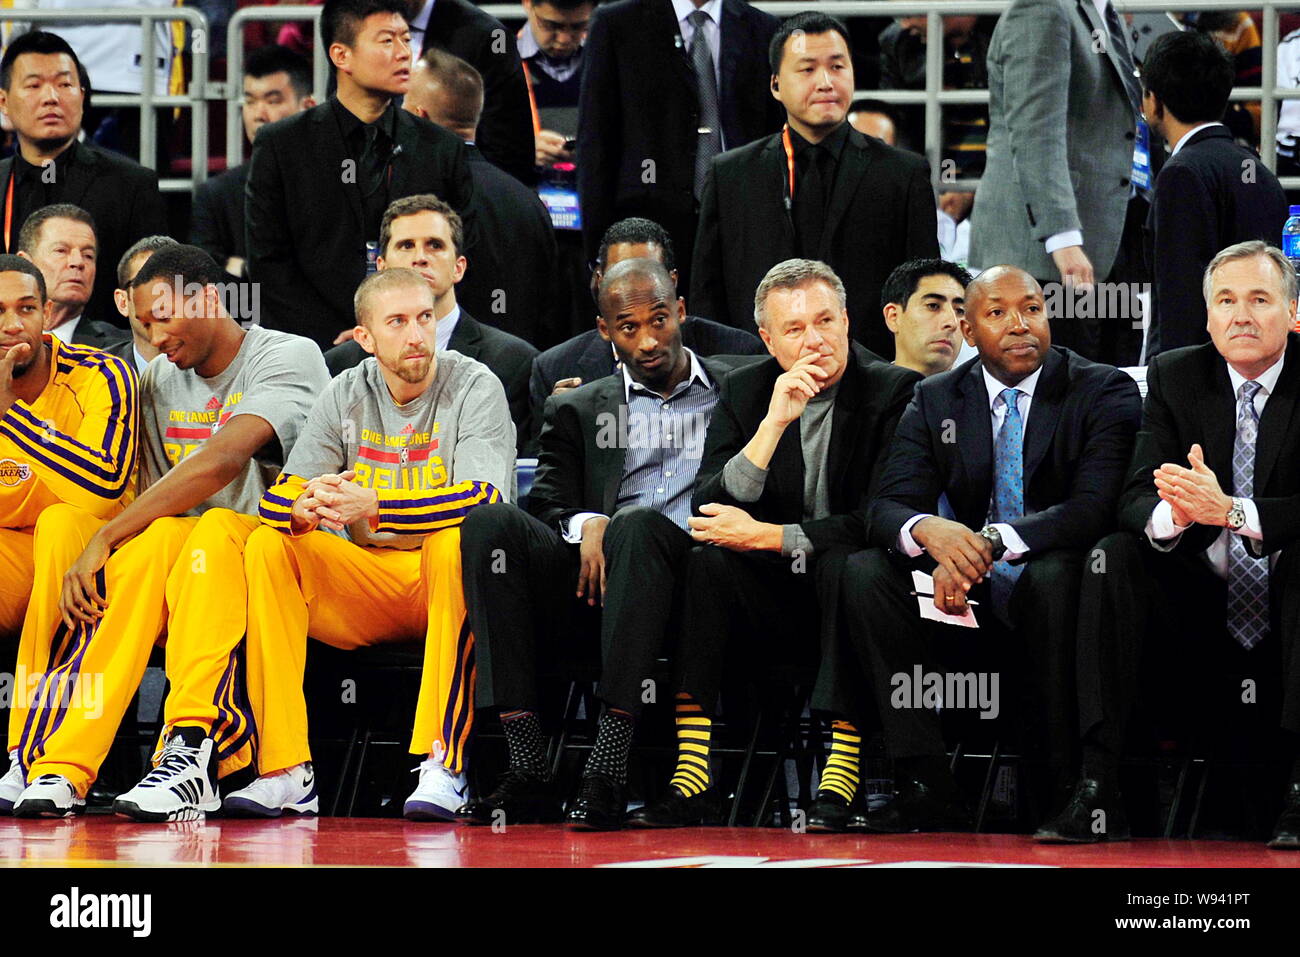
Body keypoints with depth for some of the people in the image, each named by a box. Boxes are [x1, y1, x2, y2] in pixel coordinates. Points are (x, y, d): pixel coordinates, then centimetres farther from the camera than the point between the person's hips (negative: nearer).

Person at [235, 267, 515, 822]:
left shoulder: (475, 389, -7)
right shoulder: (346, 396, 5)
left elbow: (486, 501, -23)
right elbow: (277, 499, -1)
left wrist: (372, 506, -34)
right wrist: (307, 506, -28)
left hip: (443, 580, -4)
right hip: (367, 581, 4)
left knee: (456, 541, -35)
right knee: (268, 545, -18)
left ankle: (444, 766, -36)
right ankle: (285, 772, -25)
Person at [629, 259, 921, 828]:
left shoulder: (895, 392, -7)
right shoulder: (743, 393, 4)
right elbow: (709, 511, -8)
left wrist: (766, 537, -17)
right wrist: (774, 424, -21)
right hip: (774, 603, 3)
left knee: (846, 563, -35)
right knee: (703, 563, -25)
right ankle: (691, 783, -32)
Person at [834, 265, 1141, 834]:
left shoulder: (1106, 392, -4)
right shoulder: (935, 402, 8)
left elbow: (1096, 507, -19)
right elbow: (886, 508, -4)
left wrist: (989, 542, -33)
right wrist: (927, 529, -31)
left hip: (1053, 595, -4)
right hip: (970, 599, 4)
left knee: (1053, 574, -37)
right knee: (865, 572, -20)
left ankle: (1059, 783, -27)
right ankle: (926, 789, -25)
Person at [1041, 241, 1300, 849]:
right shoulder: (1174, 376, 4)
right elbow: (1137, 497, -7)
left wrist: (1229, 511, -33)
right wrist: (1174, 515, -32)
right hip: (1203, 604, 3)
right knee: (1113, 556, -21)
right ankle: (1098, 789, -29)